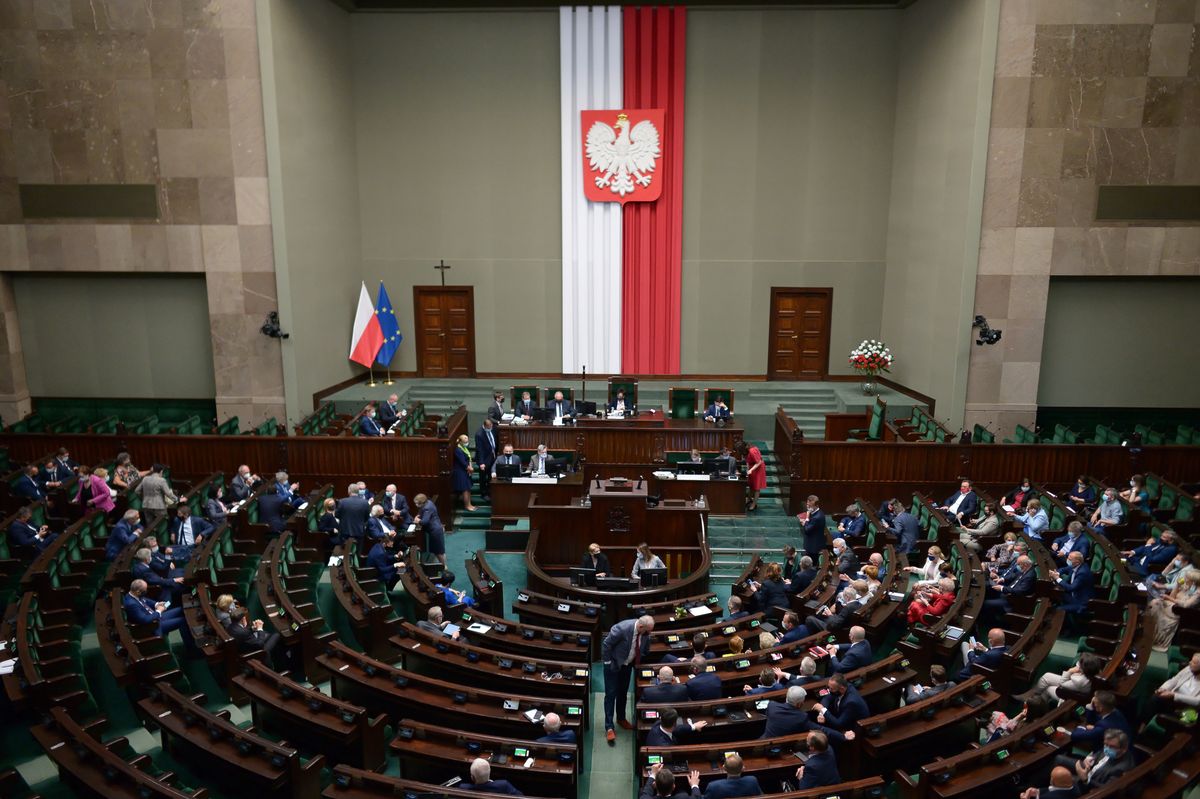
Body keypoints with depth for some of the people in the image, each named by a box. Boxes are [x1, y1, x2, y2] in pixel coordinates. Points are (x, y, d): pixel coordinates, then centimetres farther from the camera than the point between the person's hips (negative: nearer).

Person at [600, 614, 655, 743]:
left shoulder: (645, 632, -17)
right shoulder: (622, 628, -36)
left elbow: (645, 649, 4)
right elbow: (606, 644, -25)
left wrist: (640, 662, 6)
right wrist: (608, 662, -17)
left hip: (627, 664, 5)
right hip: (613, 664, -5)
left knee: (623, 693, 17)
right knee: (611, 694, -3)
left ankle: (621, 718, 36)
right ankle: (609, 727, 3)